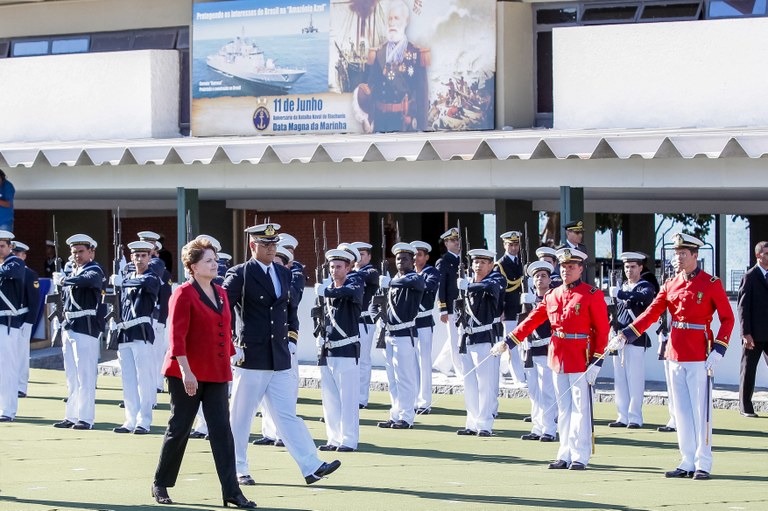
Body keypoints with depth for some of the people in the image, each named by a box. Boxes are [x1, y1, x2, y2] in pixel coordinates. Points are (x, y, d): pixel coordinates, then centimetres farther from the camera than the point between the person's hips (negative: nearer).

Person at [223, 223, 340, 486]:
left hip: (280, 359, 5)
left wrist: (292, 333, 12)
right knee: (240, 416, 4)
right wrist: (232, 345, -13)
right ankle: (238, 470, 13)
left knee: (287, 415, 4)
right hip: (251, 356, -5)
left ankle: (311, 467, -2)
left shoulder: (284, 274, 12)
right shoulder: (239, 275, -6)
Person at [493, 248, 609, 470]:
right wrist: (507, 342, 3)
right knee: (563, 408, 10)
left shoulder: (592, 295, -5)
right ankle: (566, 455, 15)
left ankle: (580, 456, 2)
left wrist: (597, 363, -14)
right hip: (558, 357, 6)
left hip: (580, 358, -6)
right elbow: (532, 321, 11)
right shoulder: (552, 295, 11)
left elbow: (602, 330, -8)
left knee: (580, 408, -2)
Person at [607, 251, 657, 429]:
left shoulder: (646, 287, 0)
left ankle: (635, 417, -4)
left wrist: (620, 294, -30)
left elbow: (643, 297, -24)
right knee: (620, 379, 6)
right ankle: (623, 416, 10)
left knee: (634, 380, -7)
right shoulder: (622, 288, 20)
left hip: (636, 339, -6)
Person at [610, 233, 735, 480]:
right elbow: (651, 313, 6)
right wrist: (624, 336, -4)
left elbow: (727, 319, -5)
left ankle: (703, 464, 3)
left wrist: (717, 351, -14)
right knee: (681, 411, 7)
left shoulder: (711, 284, -5)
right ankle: (688, 462, 13)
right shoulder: (671, 285, 9)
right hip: (675, 354, 5)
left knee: (700, 410, -2)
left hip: (699, 356, -5)